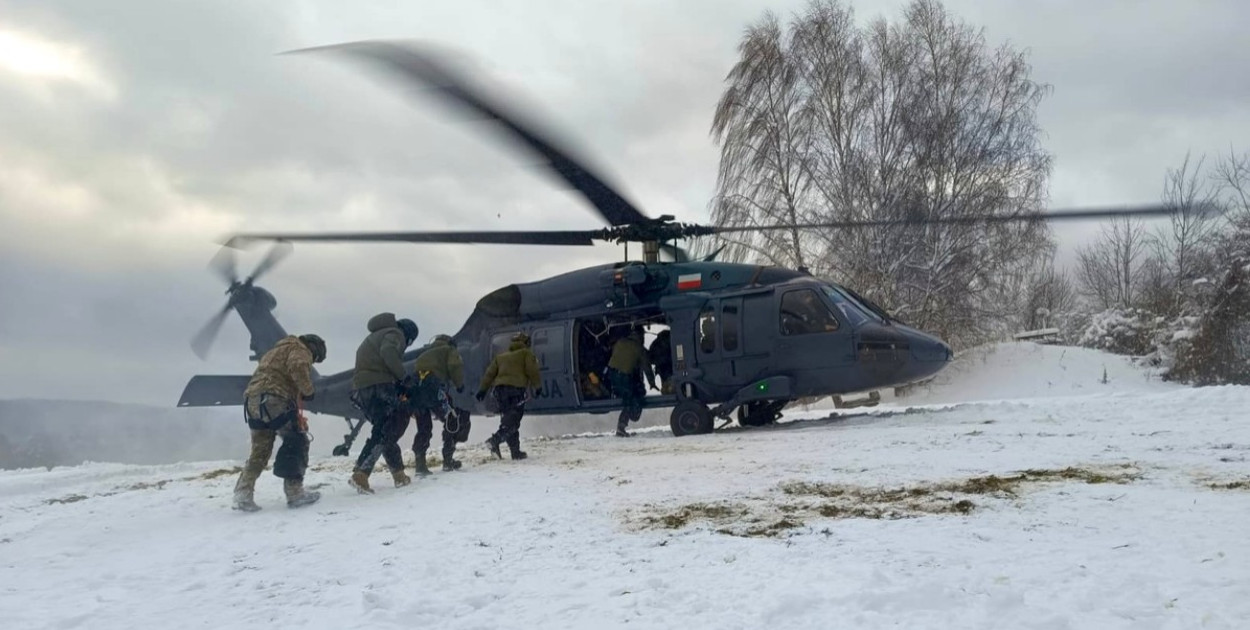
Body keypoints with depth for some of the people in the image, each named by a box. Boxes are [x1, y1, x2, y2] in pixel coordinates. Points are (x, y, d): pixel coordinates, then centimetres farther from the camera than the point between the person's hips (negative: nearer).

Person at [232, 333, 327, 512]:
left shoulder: (277, 350, 35)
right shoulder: (300, 350, 5)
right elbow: (298, 368, -18)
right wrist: (308, 391, -5)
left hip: (253, 401, 9)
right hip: (274, 399, -9)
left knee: (259, 451, 14)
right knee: (297, 442, 0)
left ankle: (243, 494, 8)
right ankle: (295, 492, -2)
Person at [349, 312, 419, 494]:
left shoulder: (376, 336, 31)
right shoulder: (395, 333, 2)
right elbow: (388, 352, -21)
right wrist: (403, 376, -15)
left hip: (361, 388, 9)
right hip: (379, 386, -9)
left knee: (387, 431, 16)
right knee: (383, 433, -11)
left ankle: (398, 474, 20)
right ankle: (360, 475, -22)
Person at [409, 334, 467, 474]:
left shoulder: (428, 353, 36)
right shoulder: (451, 350, 18)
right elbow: (455, 366, -3)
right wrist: (460, 384, 10)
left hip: (414, 386, 6)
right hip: (432, 385, -6)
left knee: (423, 428, 16)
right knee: (452, 421, 10)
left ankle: (420, 464, 8)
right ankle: (448, 460, 7)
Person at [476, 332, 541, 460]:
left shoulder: (501, 356, 24)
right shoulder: (526, 353, 9)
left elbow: (490, 373, 17)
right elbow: (532, 371, -2)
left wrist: (483, 389, 17)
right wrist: (538, 386, 10)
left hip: (500, 389, 6)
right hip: (516, 388, -6)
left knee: (508, 419, 11)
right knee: (513, 421, -9)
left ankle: (516, 451, 9)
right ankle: (495, 440, -29)